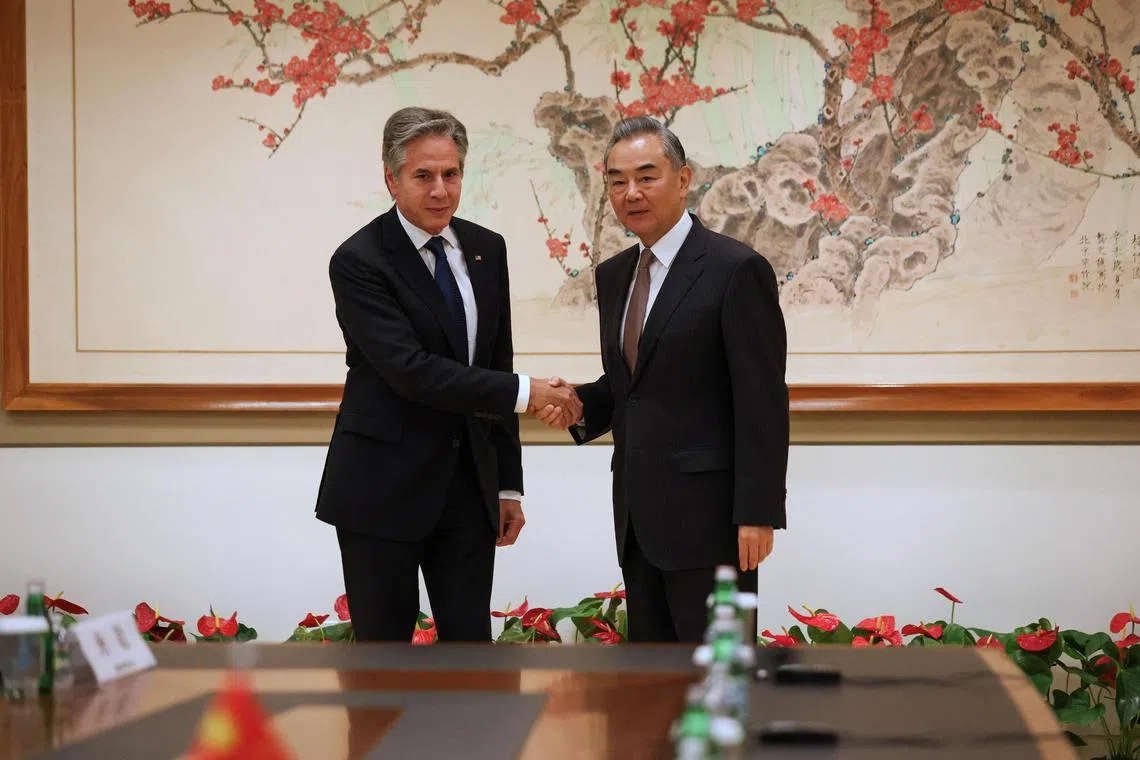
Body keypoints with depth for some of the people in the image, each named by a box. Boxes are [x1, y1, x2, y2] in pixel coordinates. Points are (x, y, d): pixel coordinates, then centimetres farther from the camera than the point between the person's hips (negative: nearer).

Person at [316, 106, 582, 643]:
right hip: (383, 488, -5)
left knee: (470, 643, 5)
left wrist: (509, 483, 11)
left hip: (469, 482, 5)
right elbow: (410, 370, -22)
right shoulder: (359, 261, -12)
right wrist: (523, 393, -21)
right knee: (383, 647, 3)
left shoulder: (487, 250, 7)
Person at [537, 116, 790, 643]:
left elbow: (763, 403, -13)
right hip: (639, 514, 8)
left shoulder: (736, 269, -10)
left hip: (707, 514, -8)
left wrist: (758, 514, -16)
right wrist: (579, 406, 0)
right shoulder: (613, 275, 13)